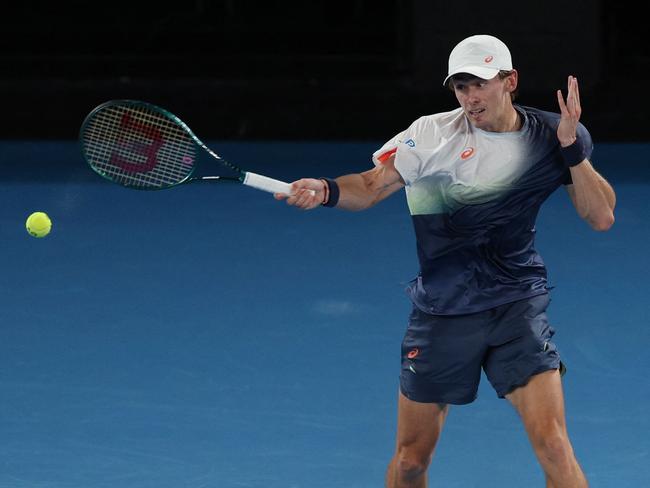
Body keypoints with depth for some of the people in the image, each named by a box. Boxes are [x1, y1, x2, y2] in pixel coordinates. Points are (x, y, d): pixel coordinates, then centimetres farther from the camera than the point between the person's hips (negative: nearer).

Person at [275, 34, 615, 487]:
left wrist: (572, 148, -16)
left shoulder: (549, 136, -2)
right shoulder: (433, 134, -7)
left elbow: (601, 217, -4)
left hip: (517, 307, 0)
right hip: (441, 310, 0)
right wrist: (325, 190, -35)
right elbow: (371, 186, -14)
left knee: (552, 444, -16)